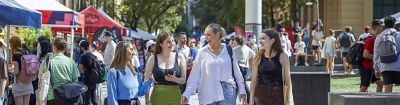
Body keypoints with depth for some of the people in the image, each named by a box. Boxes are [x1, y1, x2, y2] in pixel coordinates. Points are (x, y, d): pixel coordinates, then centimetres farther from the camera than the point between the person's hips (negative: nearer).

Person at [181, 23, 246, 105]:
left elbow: (237, 72, 9)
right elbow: (194, 76, -1)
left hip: (227, 92, 0)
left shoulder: (228, 50, 4)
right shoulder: (202, 52, 1)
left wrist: (242, 91, 6)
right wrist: (186, 94, -10)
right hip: (208, 95, 0)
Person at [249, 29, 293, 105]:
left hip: (278, 95, -2)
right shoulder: (258, 58, 6)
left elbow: (287, 80, 0)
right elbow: (254, 81, 6)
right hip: (261, 95, 2)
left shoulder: (282, 57, 1)